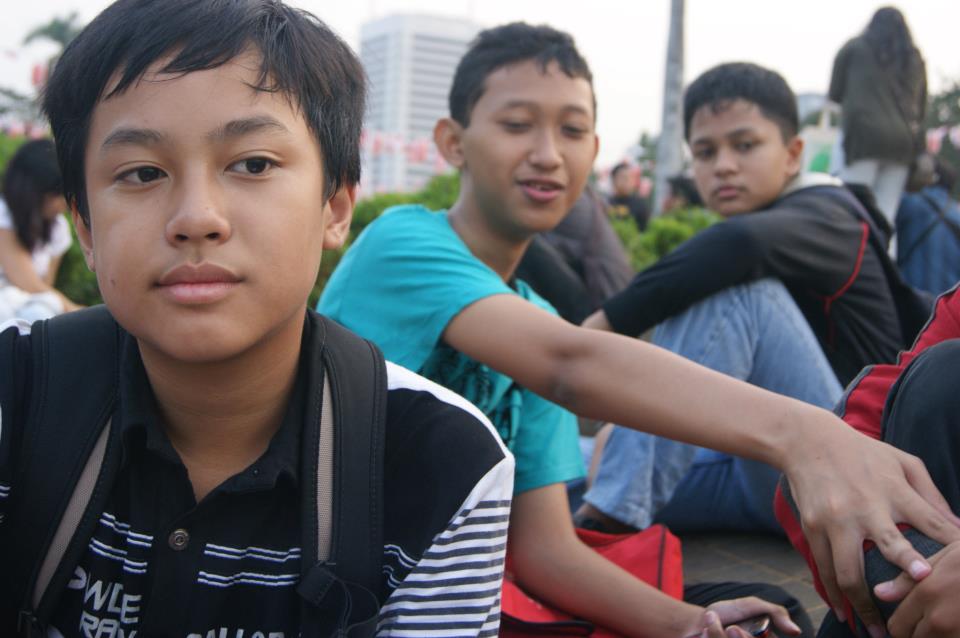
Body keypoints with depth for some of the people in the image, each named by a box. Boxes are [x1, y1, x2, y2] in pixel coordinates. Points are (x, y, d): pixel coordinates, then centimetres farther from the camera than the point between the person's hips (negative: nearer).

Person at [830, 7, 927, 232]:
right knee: (885, 215, 1)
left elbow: (834, 93, 15)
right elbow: (921, 108, 20)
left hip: (864, 134, -4)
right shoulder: (915, 58, 17)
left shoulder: (854, 48, 8)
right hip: (903, 140, 4)